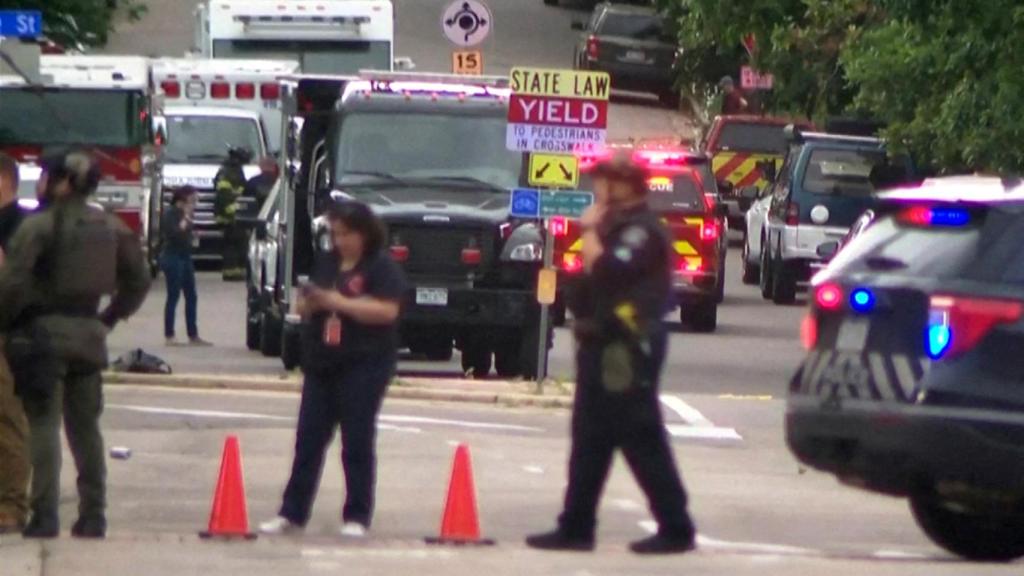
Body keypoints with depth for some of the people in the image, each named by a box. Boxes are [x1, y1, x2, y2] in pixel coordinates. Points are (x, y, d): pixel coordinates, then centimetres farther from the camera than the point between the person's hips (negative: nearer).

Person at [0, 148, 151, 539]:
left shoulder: (38, 226, -12)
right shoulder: (110, 228, 7)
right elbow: (138, 280, 11)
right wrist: (110, 317, 18)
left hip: (44, 331, -5)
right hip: (89, 333, 5)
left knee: (44, 423, -4)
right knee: (85, 426, 13)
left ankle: (45, 517, -10)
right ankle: (93, 517, 13)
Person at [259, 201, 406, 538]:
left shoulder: (382, 267, -5)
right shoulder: (327, 264, 14)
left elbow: (387, 310, -16)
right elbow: (305, 307, 19)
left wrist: (339, 302, -19)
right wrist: (309, 304, -5)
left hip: (364, 366, -6)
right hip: (322, 364, 6)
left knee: (357, 442, -1)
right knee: (308, 440, 4)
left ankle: (357, 517, 4)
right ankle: (291, 513, 6)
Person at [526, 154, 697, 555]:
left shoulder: (641, 231, -13)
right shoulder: (619, 227, 20)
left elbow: (604, 270, -26)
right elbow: (595, 277, 21)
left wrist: (591, 232, -13)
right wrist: (595, 231, 11)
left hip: (626, 351, -11)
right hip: (604, 345, 11)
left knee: (643, 443, -8)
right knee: (589, 443, 11)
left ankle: (676, 529, -6)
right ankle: (576, 527, 15)